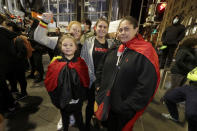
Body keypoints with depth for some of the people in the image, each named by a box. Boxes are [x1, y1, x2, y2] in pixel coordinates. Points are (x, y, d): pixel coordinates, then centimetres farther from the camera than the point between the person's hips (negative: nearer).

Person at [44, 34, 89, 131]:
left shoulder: (80, 62, -9)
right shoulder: (55, 62, -8)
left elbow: (85, 82, -6)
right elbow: (49, 82, -5)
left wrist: (82, 97, -8)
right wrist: (55, 98, -6)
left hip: (77, 99, -1)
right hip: (62, 100, 2)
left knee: (78, 116, 22)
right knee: (64, 117, 26)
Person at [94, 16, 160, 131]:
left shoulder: (145, 52, -16)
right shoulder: (114, 49, 2)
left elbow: (146, 86, -20)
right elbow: (101, 69, 10)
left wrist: (128, 106, -17)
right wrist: (100, 87, 4)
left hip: (125, 110, -5)